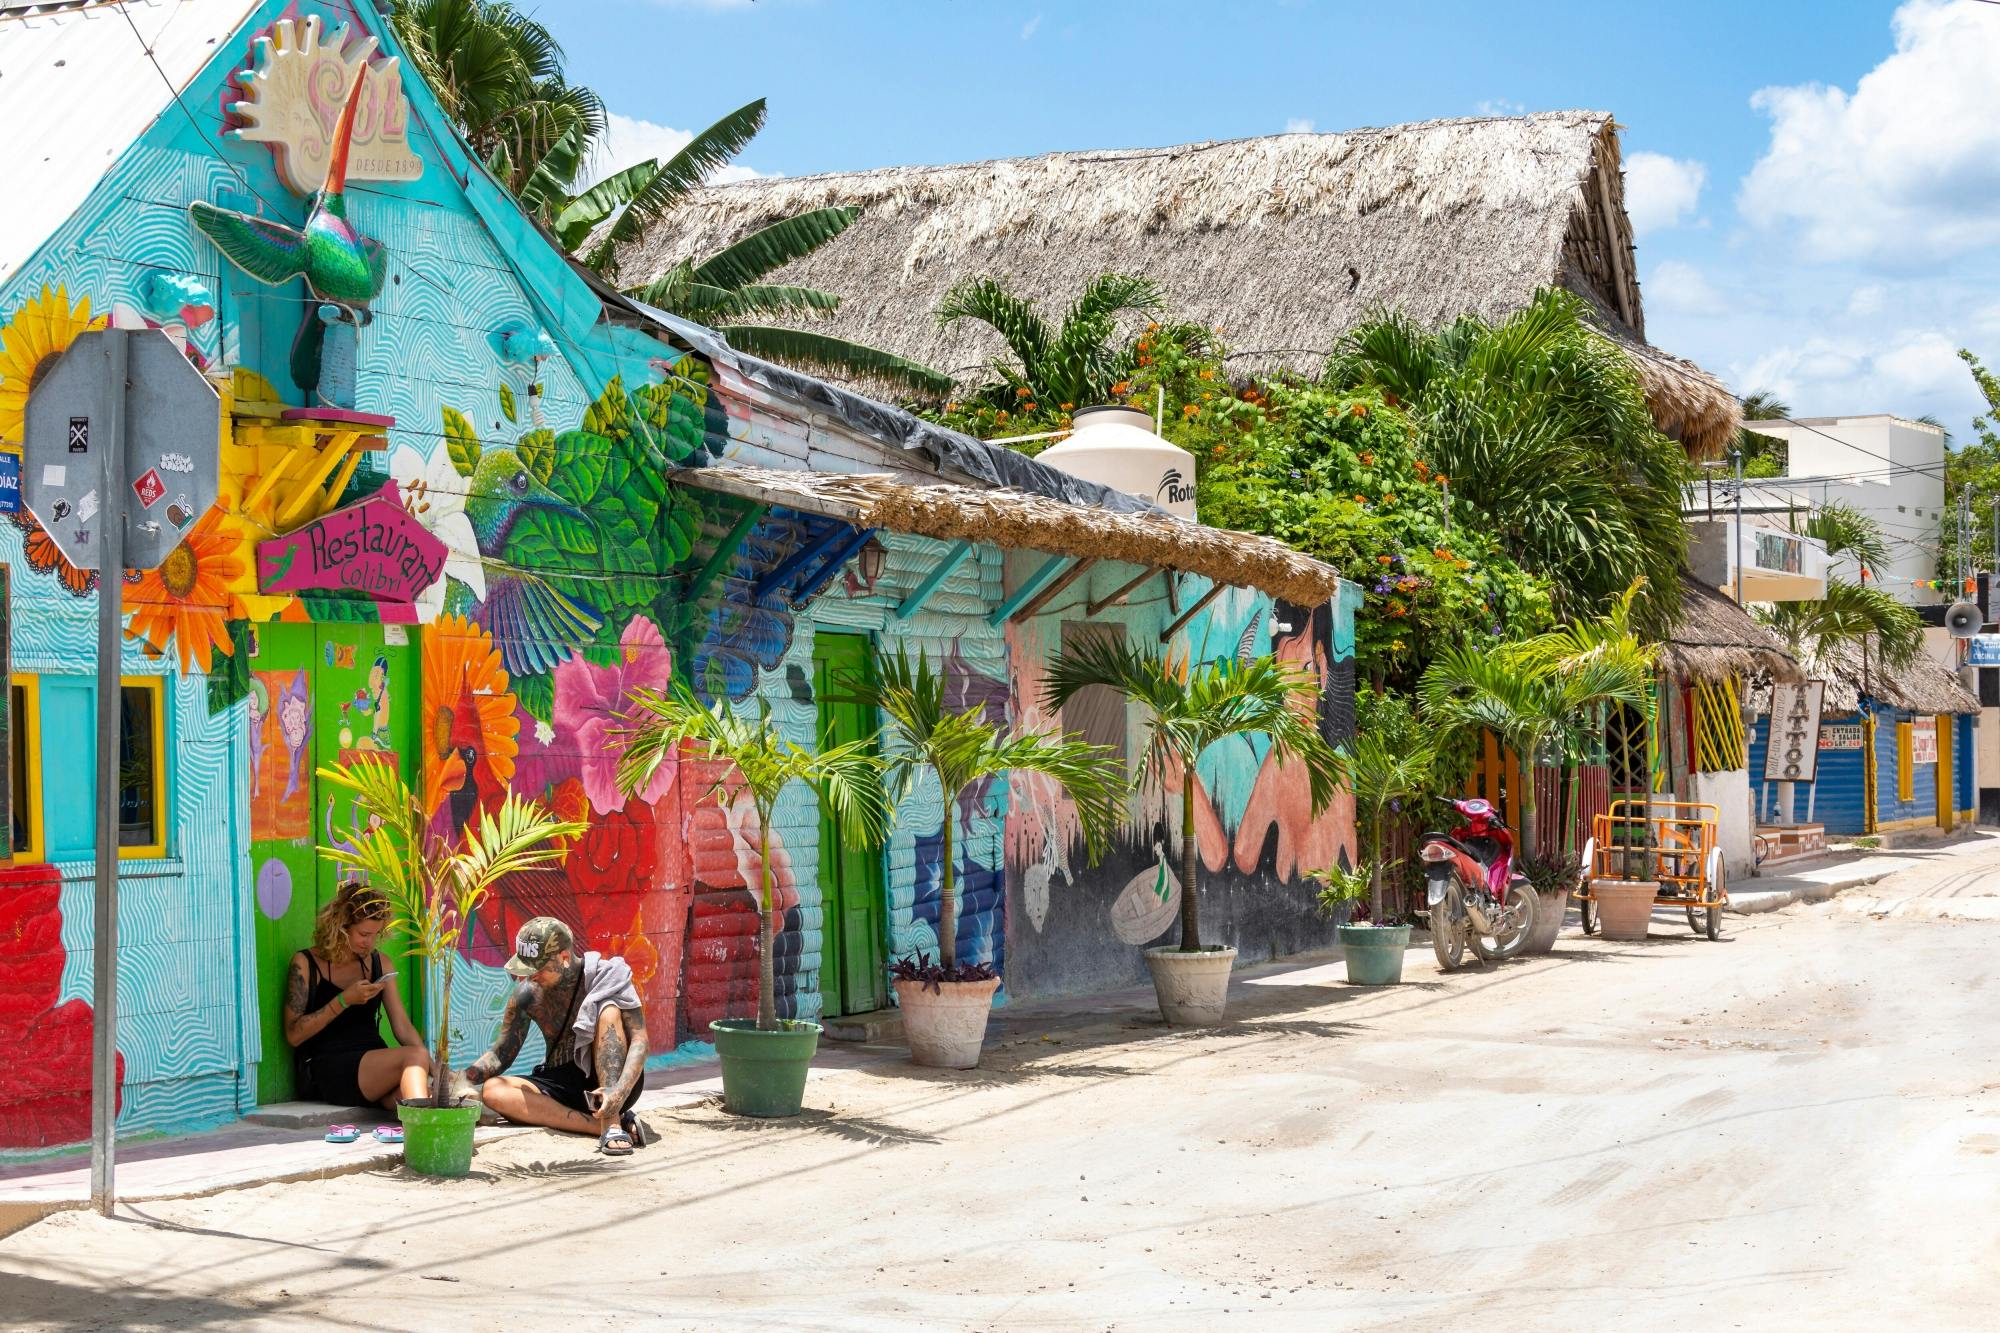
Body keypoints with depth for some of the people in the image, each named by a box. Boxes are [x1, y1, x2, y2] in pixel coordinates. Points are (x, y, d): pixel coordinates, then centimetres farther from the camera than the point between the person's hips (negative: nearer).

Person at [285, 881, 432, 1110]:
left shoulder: (377, 963, 18)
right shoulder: (306, 963, 3)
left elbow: (402, 1026, 13)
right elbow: (294, 1034, -6)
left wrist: (431, 1066, -2)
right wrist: (344, 1000, -13)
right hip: (326, 1069, -5)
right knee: (413, 1056, -32)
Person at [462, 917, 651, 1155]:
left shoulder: (606, 976, -13)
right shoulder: (527, 995, -2)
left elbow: (639, 1040, -21)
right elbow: (501, 1054, 6)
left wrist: (618, 1091, -38)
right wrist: (463, 1078, -14)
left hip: (610, 1078, -4)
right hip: (562, 1085, 4)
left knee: (609, 1010, -28)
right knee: (493, 1090, -24)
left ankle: (612, 1122, -36)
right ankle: (601, 1125, -32)